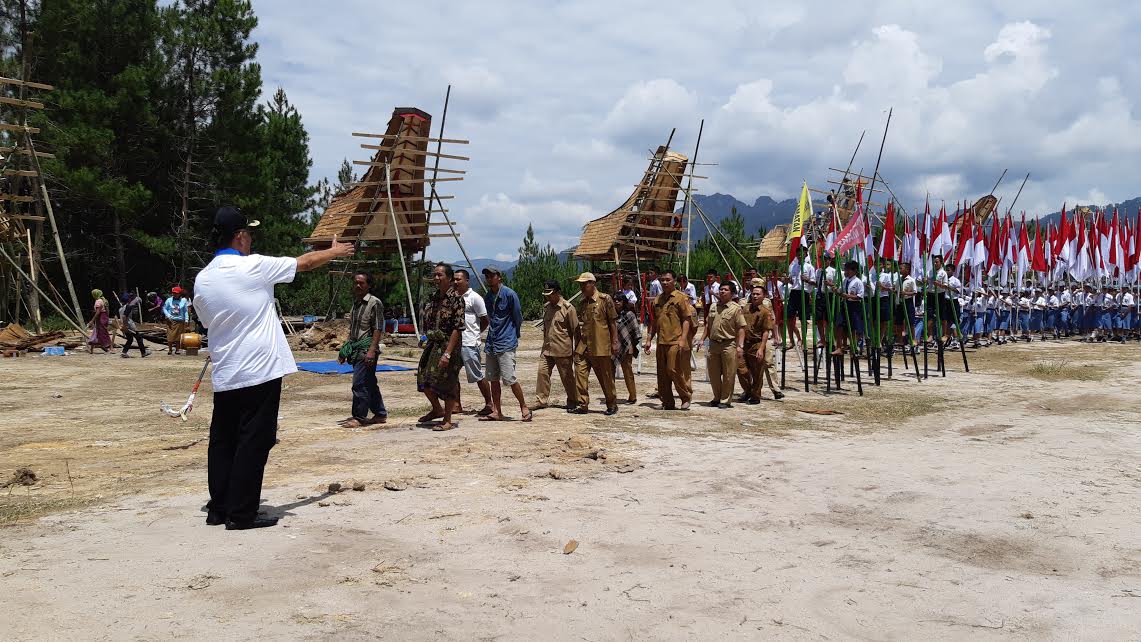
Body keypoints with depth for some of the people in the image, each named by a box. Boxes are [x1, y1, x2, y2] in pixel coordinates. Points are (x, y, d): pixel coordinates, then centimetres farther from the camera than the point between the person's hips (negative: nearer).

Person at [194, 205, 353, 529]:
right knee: (253, 443, -1)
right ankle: (241, 515, 3)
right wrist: (335, 251, 20)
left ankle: (218, 509, 20)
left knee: (222, 441, 13)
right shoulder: (253, 266, -10)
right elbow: (304, 262, 2)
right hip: (260, 372, -6)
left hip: (224, 377, 6)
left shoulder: (202, 280, 6)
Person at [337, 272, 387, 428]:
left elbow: (378, 329, -14)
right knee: (370, 383, 13)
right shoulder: (356, 303, 17)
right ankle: (380, 414, 21)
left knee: (359, 383, -10)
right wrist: (345, 350, 19)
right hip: (356, 349, 8)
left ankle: (359, 417, -3)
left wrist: (372, 350, -21)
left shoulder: (375, 303, -8)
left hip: (366, 348, -8)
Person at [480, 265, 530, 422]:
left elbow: (518, 317, -3)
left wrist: (514, 335, 5)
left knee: (509, 378, -11)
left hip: (506, 343, -7)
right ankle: (497, 412, 14)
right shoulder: (487, 296, 11)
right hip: (491, 343, 8)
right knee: (494, 379, 8)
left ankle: (524, 407, 4)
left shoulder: (509, 294, -10)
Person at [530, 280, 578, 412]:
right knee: (542, 372, 1)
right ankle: (541, 400, 9)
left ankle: (572, 402, 17)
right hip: (547, 349, 6)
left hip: (563, 350, -6)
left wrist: (577, 350, -9)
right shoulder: (546, 307, 11)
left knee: (567, 377, 4)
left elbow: (576, 330, -9)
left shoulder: (568, 308, -11)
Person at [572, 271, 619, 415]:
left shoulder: (605, 299, -5)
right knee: (580, 373, -5)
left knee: (606, 377, 5)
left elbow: (613, 322, -6)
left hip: (602, 346, -5)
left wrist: (615, 342, -9)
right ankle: (583, 405, 1)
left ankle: (612, 405, 19)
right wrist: (578, 343, 18)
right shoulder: (582, 303, 13)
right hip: (584, 346, 6)